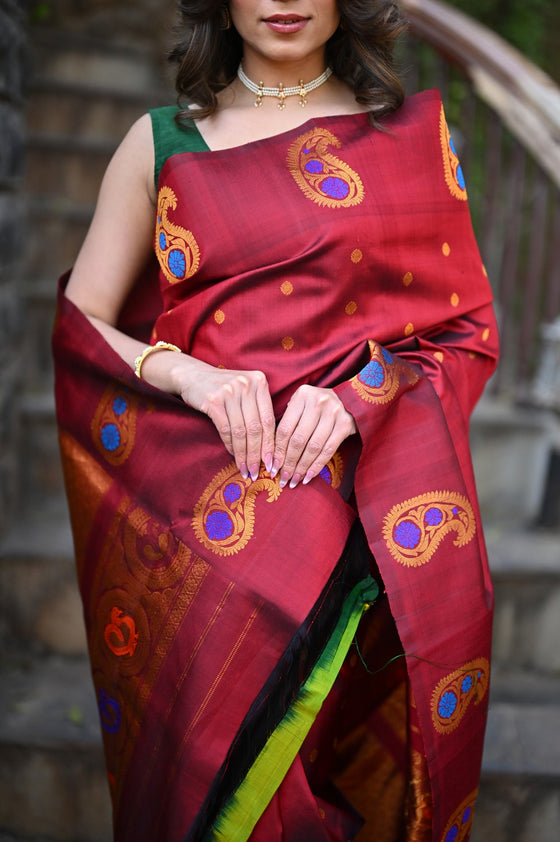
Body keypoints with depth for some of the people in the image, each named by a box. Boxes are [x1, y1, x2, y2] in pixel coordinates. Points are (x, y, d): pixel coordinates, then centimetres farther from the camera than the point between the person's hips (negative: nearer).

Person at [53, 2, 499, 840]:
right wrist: (192, 376, -12)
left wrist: (358, 397, -8)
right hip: (207, 472, -1)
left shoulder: (414, 129, 14)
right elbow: (77, 327, 7)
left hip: (369, 466, 1)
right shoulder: (161, 141, 13)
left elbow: (468, 327, 10)